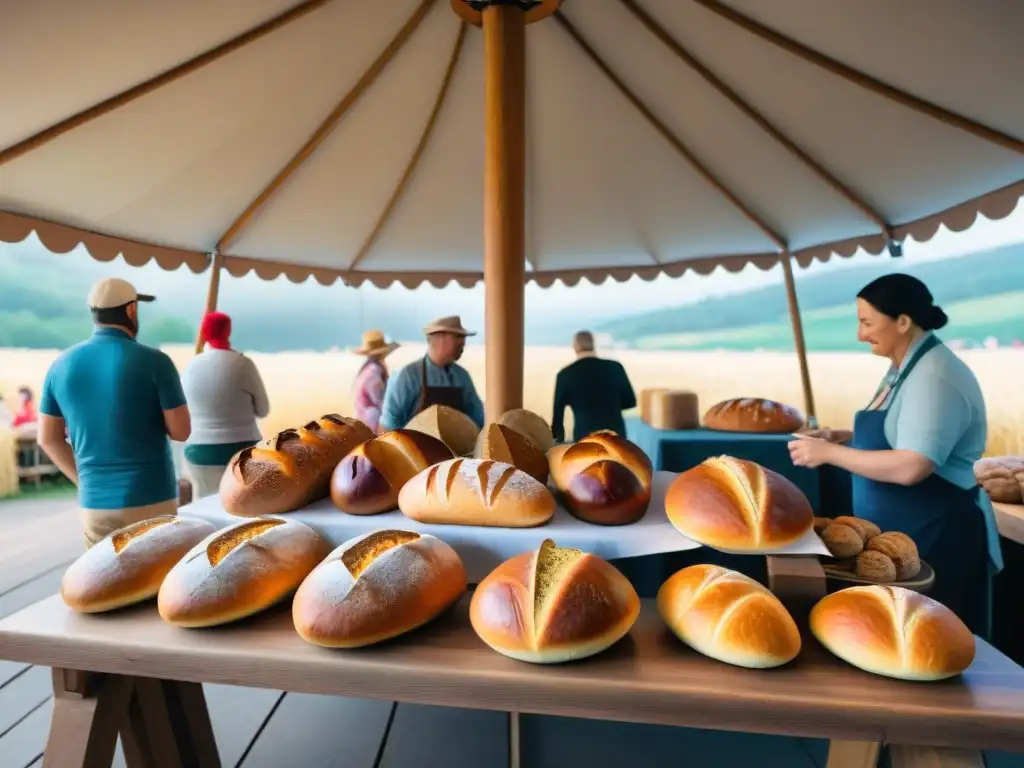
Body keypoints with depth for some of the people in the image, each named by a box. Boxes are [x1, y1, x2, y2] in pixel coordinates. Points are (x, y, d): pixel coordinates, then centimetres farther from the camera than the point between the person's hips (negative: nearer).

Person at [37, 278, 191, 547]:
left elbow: (48, 438, 9)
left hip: (94, 502, 4)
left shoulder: (61, 365, 3)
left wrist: (85, 480, 17)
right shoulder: (154, 361, -12)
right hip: (151, 499, -4)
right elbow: (181, 431, -10)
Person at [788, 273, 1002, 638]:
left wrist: (830, 452, -24)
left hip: (937, 536, -9)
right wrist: (847, 439, 3)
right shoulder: (903, 368, 8)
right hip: (897, 533, 9)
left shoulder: (935, 376, -21)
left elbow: (911, 467, -29)